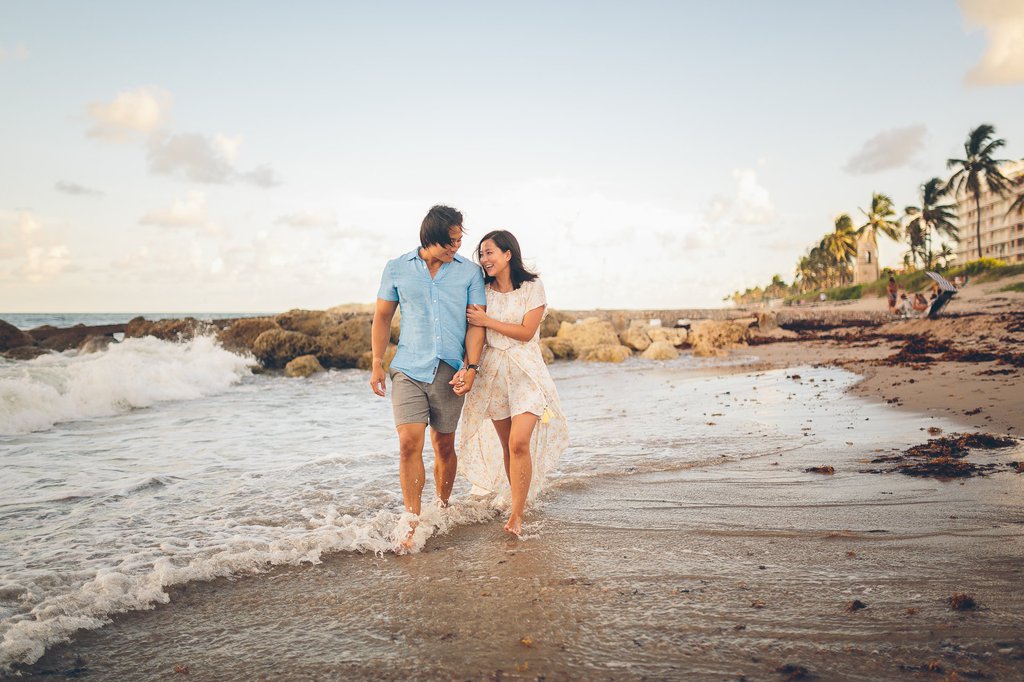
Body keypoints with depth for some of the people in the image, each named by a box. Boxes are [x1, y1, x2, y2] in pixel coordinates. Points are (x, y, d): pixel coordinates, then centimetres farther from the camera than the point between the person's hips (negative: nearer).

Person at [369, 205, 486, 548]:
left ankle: (443, 509, 31)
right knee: (409, 442, -12)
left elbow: (476, 323, 2)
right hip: (408, 369, 0)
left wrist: (471, 367, -9)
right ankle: (413, 524, -4)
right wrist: (377, 363, 4)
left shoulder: (470, 272, 2)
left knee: (444, 446, 9)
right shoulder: (397, 269, 4)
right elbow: (382, 317, 10)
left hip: (449, 372, 1)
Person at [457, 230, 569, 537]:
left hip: (525, 372, -4)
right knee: (506, 446, 7)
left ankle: (516, 515, -6)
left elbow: (526, 332, -10)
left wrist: (487, 321, -12)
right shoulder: (484, 290, 8)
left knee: (519, 444, -15)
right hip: (492, 372, 4)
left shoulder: (532, 287, -4)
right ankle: (518, 504, 21)